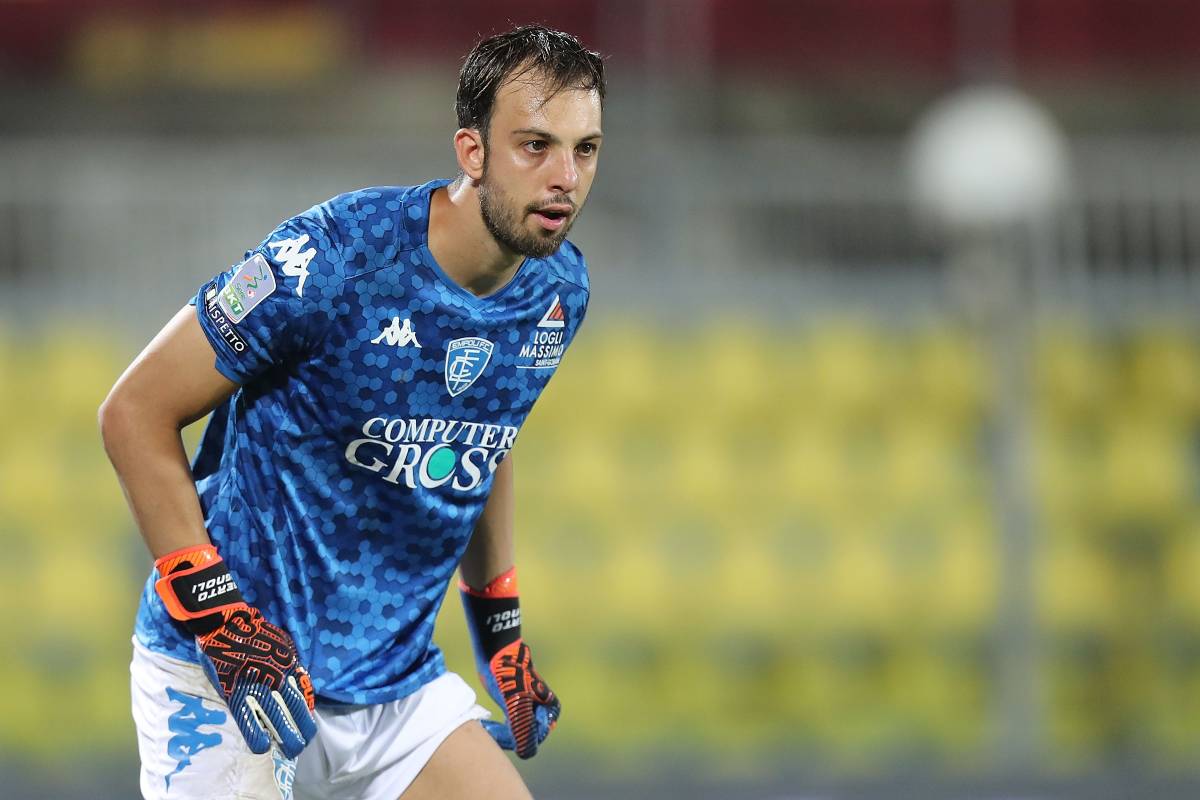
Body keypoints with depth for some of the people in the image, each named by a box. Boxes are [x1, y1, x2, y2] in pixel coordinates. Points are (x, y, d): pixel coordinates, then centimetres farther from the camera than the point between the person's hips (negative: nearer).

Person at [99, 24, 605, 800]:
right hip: (223, 677, -6)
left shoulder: (559, 289, 1)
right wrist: (220, 619, -18)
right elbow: (136, 412, -14)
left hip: (397, 676, 6)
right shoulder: (334, 258, -20)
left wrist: (500, 627, 20)